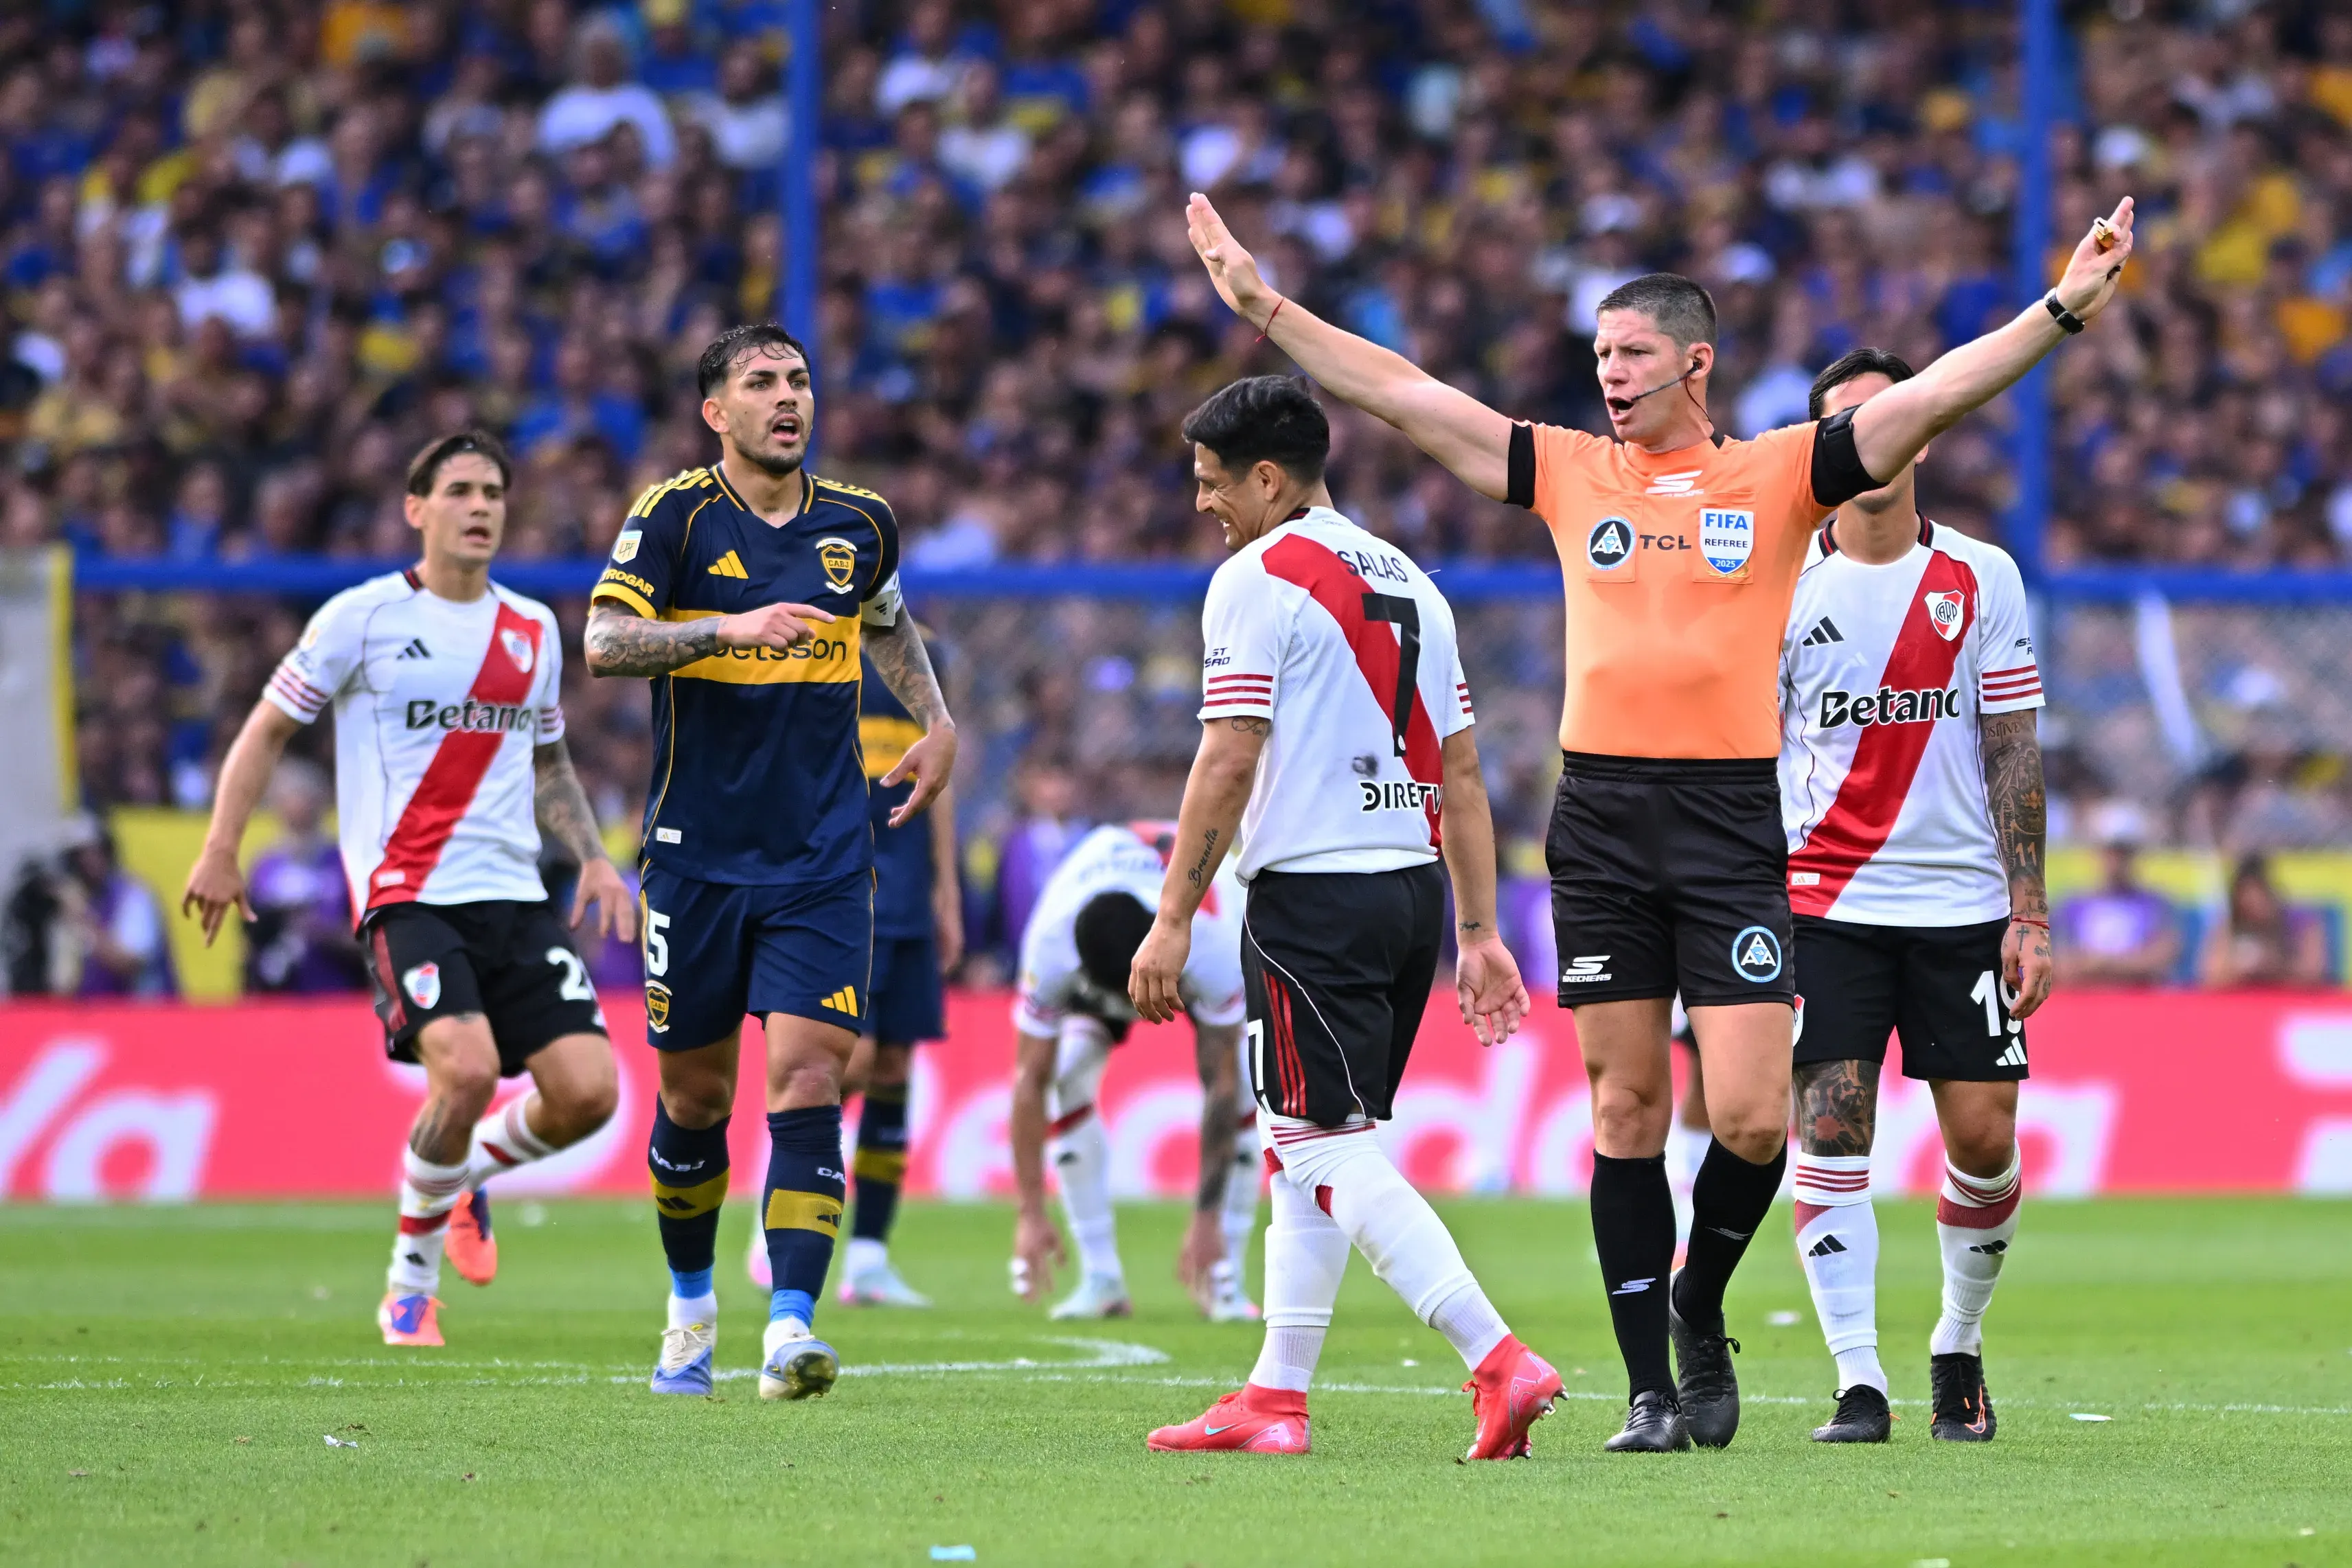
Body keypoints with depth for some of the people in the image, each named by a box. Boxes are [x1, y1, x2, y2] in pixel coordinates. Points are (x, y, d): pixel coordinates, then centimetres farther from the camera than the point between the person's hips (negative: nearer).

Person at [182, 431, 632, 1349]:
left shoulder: (533, 630, 14)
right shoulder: (364, 617, -1)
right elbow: (269, 728, 4)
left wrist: (592, 858, 14)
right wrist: (221, 851, -4)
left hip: (516, 896, 5)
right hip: (408, 895, -5)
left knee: (586, 1091, -10)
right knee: (466, 1067, -27)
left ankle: (469, 1173, 24)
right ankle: (410, 1277, -4)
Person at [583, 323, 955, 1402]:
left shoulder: (858, 525, 8)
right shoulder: (675, 515, -4)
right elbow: (605, 643, -16)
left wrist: (937, 721, 17)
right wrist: (732, 628, -27)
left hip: (823, 862, 2)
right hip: (698, 856, -1)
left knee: (806, 1075, -13)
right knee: (694, 1092, 8)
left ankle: (789, 1331, -20)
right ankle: (690, 1310, 30)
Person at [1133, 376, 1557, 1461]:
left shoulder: (1258, 580, -7)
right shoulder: (1409, 582, 17)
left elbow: (1228, 764, -13)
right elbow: (1462, 774, 16)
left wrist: (1173, 919, -10)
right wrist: (1480, 933, 18)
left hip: (1313, 892, -8)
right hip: (1414, 885, 8)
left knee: (1337, 1158, -9)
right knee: (1303, 1151, 15)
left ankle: (1499, 1363, -20)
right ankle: (1277, 1399, 15)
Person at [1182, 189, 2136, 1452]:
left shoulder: (1781, 473, 4)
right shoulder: (1571, 473, 10)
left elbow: (1932, 397, -3)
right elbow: (1400, 395, 11)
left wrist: (2065, 308, -13)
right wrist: (1262, 305, 9)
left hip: (1733, 817, -2)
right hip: (1602, 819, 2)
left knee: (1751, 1118, -9)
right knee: (1626, 1110, 3)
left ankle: (1698, 1305, 19)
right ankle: (1649, 1384, 9)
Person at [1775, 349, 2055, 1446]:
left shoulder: (1981, 579, 5)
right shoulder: (1780, 582, 3)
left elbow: (2012, 750, 5)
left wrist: (2028, 912, -1)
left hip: (1960, 901, 1)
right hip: (1823, 897, -1)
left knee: (1983, 1137, -1)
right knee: (1830, 1123, -10)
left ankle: (1959, 1346, 22)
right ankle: (1858, 1383, -8)